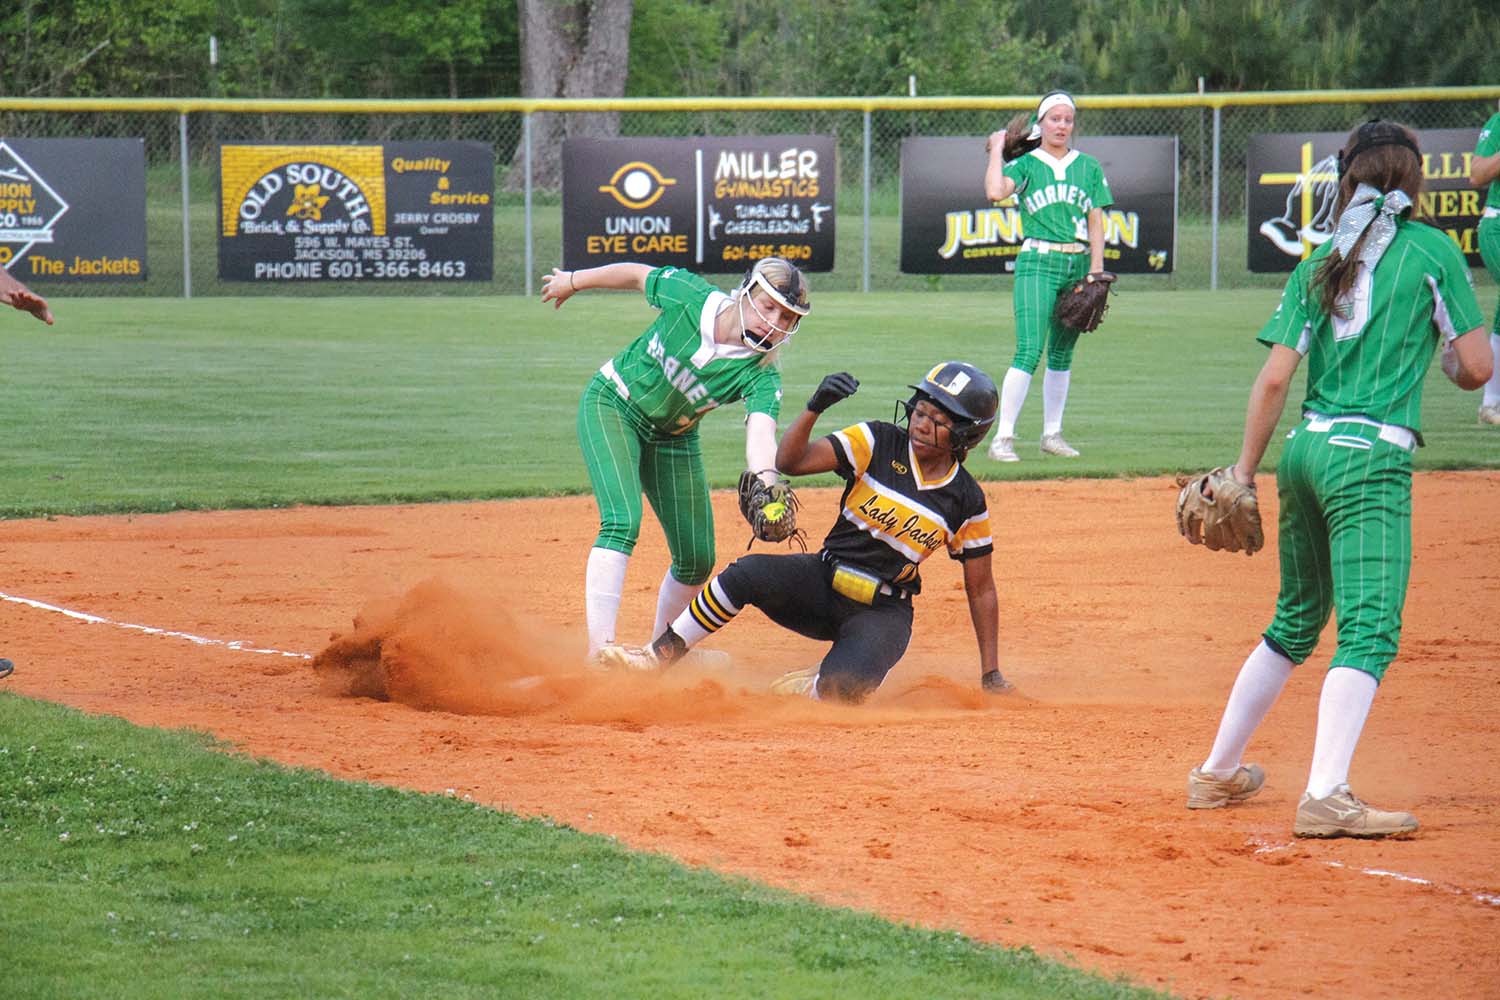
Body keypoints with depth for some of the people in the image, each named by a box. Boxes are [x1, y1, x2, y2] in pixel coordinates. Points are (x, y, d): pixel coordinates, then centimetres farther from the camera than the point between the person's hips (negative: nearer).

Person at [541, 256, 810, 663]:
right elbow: (638, 275, -5)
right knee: (622, 522, -24)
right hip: (611, 405, -3)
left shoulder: (762, 374, -24)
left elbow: (761, 432, -42)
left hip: (673, 440, 3)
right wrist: (574, 281, 10)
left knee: (696, 560, 4)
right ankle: (599, 652, -33)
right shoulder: (690, 295, -25)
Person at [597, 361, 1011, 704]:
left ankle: (805, 687, 4)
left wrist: (991, 673, 4)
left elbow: (980, 589, 6)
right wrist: (814, 408, -33)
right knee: (748, 573, -30)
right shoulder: (878, 443, -6)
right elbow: (790, 461, -15)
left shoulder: (968, 501, -4)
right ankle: (660, 656, -16)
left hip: (883, 612, -1)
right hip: (823, 582, 1)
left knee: (841, 688, -33)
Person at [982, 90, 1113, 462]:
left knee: (1062, 353, 10)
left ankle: (1052, 434, 19)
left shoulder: (1088, 167, 13)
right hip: (1038, 262, -4)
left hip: (1078, 263, 4)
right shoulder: (1025, 164, 3)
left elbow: (1096, 223, 10)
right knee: (1029, 351, -15)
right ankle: (1003, 437, -16)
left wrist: (1096, 274, 1)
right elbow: (995, 191, -17)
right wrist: (997, 150, -4)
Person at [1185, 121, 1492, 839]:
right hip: (1373, 457, -6)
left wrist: (1244, 471, 11)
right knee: (1369, 631, -13)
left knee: (1297, 619, 22)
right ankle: (1326, 797, -28)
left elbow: (1274, 379, 6)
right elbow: (1475, 368, -1)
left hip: (1305, 449, 6)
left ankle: (1218, 772, 28)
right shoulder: (1433, 250, 0)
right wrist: (1451, 362, 22)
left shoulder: (1320, 264, 12)